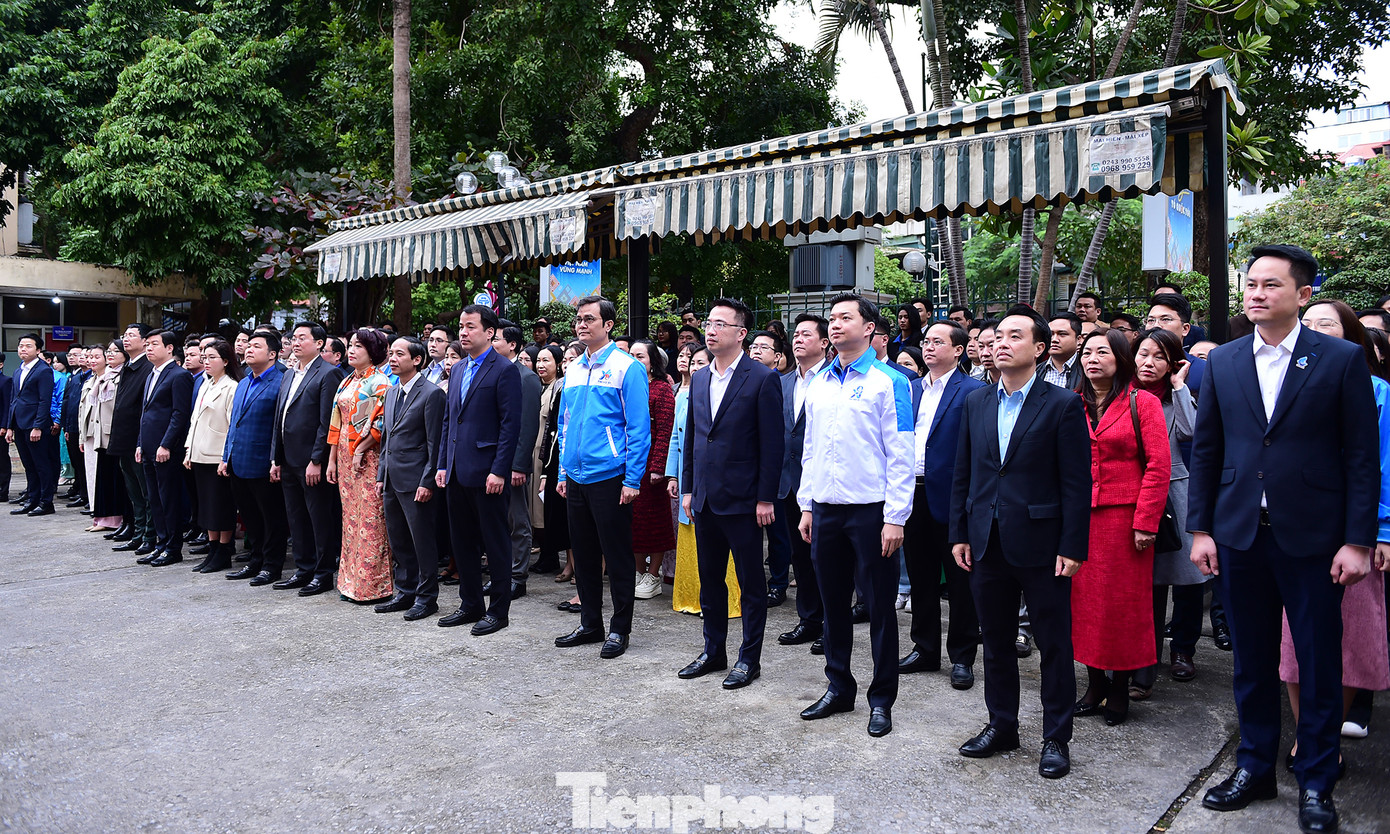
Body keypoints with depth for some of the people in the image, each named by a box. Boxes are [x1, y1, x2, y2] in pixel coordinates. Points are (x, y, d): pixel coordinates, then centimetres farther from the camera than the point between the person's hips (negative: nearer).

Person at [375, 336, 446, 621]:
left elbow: (435, 444, -13)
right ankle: (406, 592, 26)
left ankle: (427, 597, 11)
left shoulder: (431, 393, -10)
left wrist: (427, 482, -16)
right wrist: (381, 476, 15)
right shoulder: (391, 393, 15)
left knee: (422, 540, 0)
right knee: (398, 540, 14)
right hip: (392, 480, 8)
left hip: (415, 480, -8)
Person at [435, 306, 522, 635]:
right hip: (458, 472, 8)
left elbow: (510, 424, -13)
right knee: (462, 542, 14)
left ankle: (498, 611, 13)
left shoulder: (505, 370, -8)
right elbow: (449, 420, 19)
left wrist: (499, 471, -18)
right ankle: (470, 605, 27)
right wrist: (442, 464, 12)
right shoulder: (458, 370, 15)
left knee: (496, 543, 2)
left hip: (488, 472, -8)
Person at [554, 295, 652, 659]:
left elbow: (639, 427, -10)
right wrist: (563, 472, 14)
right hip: (576, 477, 6)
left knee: (618, 556, 3)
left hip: (609, 477, -6)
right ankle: (590, 623, 27)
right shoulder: (573, 370, 12)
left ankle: (619, 629, 16)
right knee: (583, 554, 14)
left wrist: (632, 480, -15)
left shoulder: (626, 367, -7)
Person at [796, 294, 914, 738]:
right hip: (825, 509, 5)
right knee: (833, 602, 14)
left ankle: (881, 698, 19)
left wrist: (895, 518, -13)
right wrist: (806, 505, 11)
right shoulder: (818, 383, 11)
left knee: (880, 605, 5)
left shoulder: (889, 382, -6)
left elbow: (900, 455, -9)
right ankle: (838, 688, 29)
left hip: (871, 510, -5)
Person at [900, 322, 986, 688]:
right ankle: (925, 650, 28)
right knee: (921, 579, 15)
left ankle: (962, 657, 19)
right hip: (912, 495, 6)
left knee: (961, 581, 6)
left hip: (951, 499, -6)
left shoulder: (973, 391, -6)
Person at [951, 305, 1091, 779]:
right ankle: (1001, 726, 31)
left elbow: (1077, 483, -8)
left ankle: (1057, 738, 22)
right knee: (995, 641, 15)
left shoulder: (1063, 405, -6)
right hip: (987, 542, 5)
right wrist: (959, 533, 6)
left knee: (1054, 646, 6)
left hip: (1041, 544, -4)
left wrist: (1072, 547, -12)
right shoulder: (976, 402, 9)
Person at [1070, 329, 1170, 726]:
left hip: (1124, 517, -3)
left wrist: (1145, 522, -12)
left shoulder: (1143, 403, -1)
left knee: (1124, 601, 3)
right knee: (1084, 599, 6)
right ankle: (1095, 683, 20)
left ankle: (1119, 689, 17)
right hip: (1078, 518, 3)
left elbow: (1159, 466, -6)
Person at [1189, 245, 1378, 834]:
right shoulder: (1223, 362, 5)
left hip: (1312, 538, -3)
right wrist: (1200, 529, 3)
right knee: (1252, 662, 14)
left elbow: (1362, 456, -5)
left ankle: (1316, 784, 25)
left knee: (1319, 666, 8)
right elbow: (1205, 450, 7)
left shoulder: (1342, 359, -3)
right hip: (1240, 536, 3)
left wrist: (1358, 541, -9)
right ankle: (1254, 768, 29)